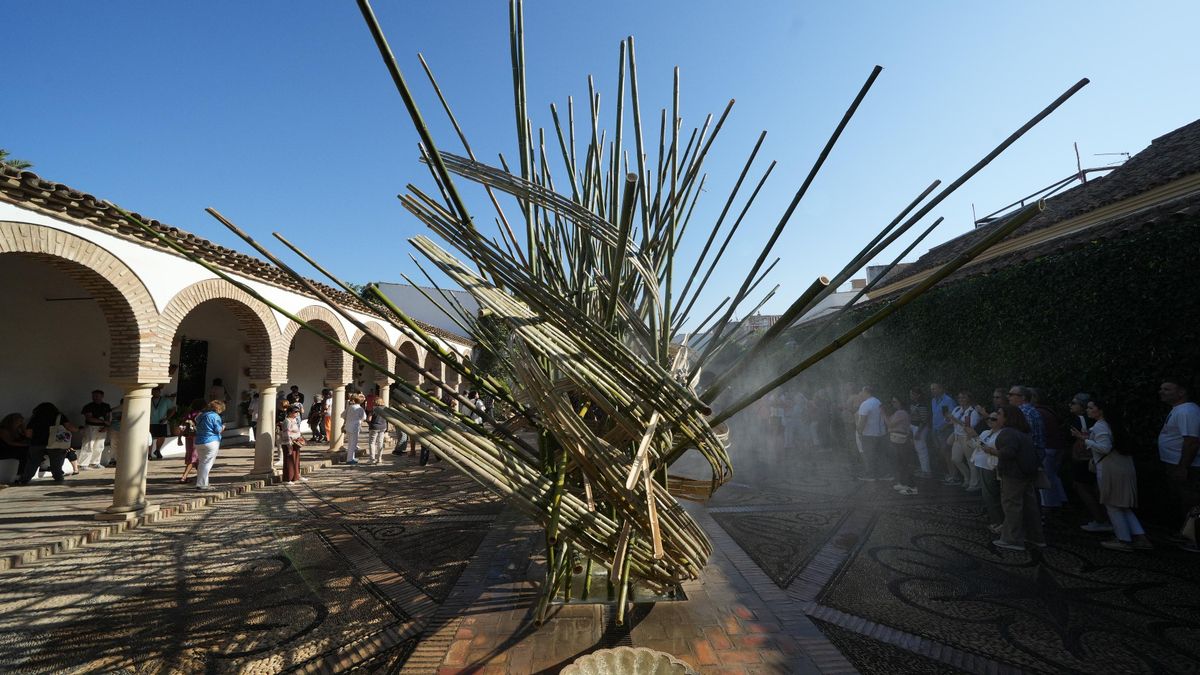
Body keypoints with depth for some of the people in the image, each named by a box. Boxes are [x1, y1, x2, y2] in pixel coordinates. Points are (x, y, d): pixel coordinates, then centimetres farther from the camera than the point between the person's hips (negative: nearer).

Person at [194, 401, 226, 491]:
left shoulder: (201, 415, 13)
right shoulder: (215, 416, -11)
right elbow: (218, 430, -12)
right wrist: (223, 426, 9)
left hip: (198, 442, 8)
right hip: (211, 442, -8)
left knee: (201, 462, 16)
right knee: (207, 463, -2)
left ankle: (200, 483, 22)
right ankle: (202, 484, -2)